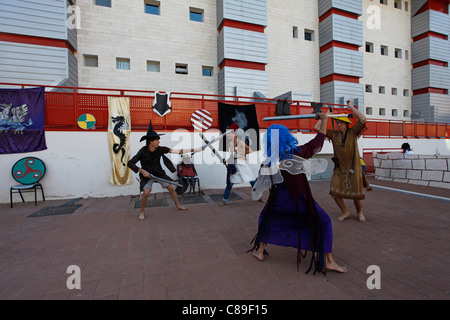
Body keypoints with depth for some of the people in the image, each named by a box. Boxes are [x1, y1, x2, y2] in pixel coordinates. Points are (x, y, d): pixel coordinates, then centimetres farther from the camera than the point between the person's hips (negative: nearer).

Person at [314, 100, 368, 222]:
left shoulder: (353, 132, -3)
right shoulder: (334, 134, 2)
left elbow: (363, 119, -18)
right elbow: (317, 127, 1)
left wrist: (351, 106, -10)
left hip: (353, 168, -2)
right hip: (339, 168, 2)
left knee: (356, 195, 2)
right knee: (335, 192, -8)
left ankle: (359, 212, 33)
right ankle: (345, 212, 17)